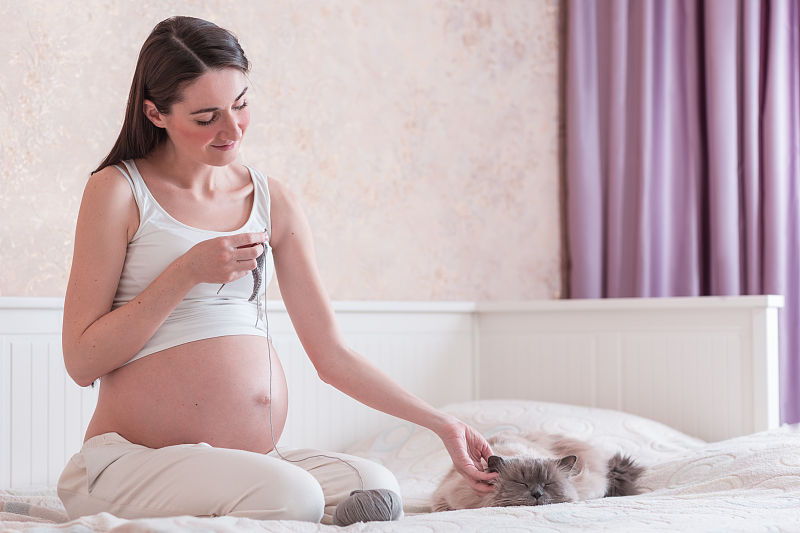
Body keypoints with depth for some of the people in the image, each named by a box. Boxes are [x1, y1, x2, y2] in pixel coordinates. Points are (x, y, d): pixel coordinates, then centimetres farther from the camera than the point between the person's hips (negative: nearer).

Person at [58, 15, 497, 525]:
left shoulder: (274, 201, 13)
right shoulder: (119, 191, 0)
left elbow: (332, 356, 14)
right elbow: (81, 361, -5)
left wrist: (442, 423, 8)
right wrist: (188, 272, -12)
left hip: (254, 459, 6)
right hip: (135, 460, -5)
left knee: (374, 486, -23)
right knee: (291, 495, -32)